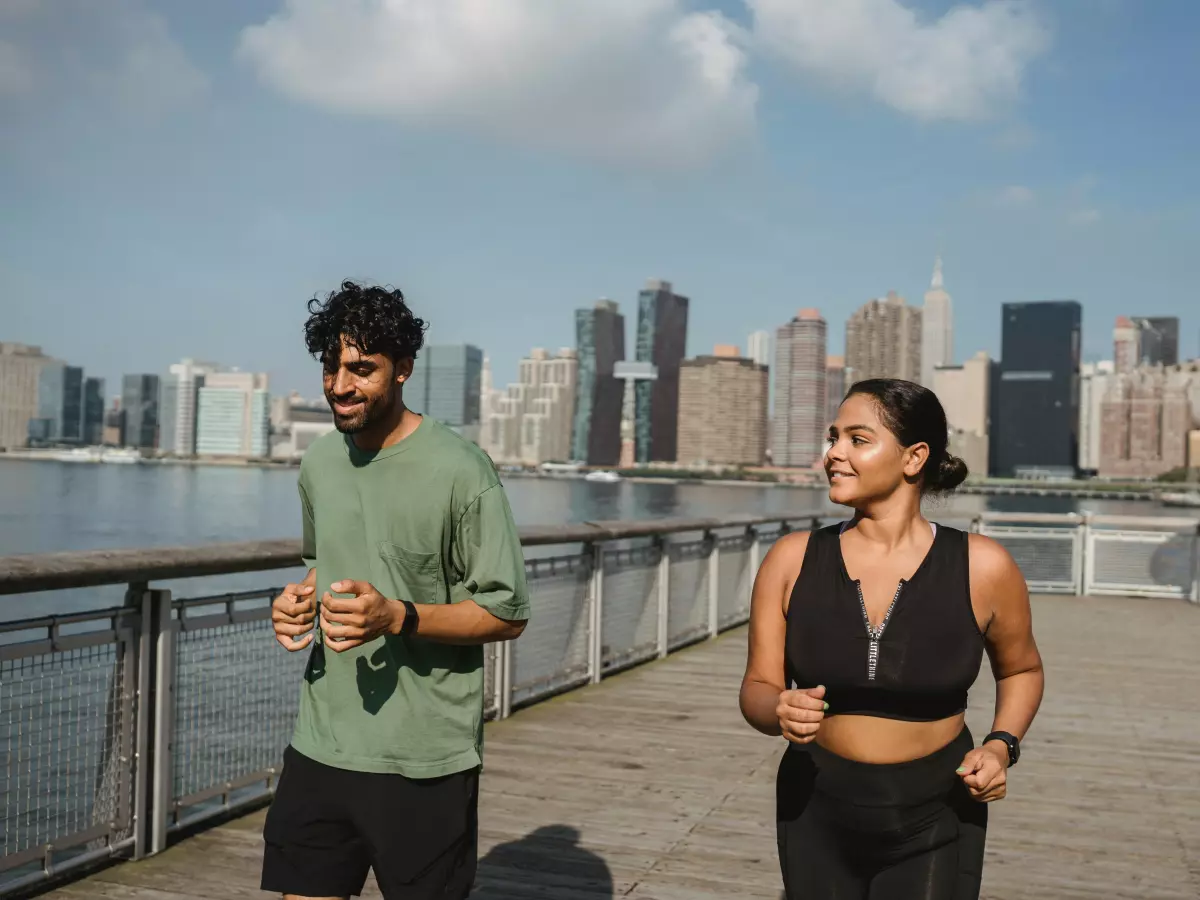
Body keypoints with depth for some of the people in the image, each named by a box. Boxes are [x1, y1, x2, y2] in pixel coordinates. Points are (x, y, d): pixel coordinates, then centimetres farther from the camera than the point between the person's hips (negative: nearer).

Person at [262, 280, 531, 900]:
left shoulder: (459, 471, -13)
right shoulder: (318, 464, 7)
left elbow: (508, 613, -10)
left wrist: (397, 617, -23)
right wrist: (301, 600, 2)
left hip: (425, 763, -5)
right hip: (320, 749, 5)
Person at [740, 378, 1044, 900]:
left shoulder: (981, 567, -11)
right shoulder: (791, 561, -9)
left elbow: (1021, 669, 8)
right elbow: (757, 690, -4)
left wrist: (1001, 747, -8)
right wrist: (781, 712, -26)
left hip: (933, 822, -1)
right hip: (817, 814, 2)